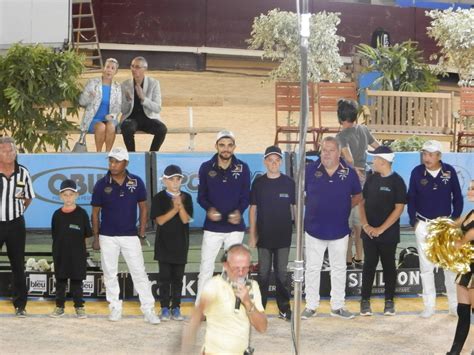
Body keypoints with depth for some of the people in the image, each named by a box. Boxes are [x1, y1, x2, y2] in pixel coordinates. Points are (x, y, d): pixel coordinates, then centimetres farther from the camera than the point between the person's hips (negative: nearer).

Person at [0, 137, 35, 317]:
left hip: (15, 224, 2)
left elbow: (28, 197, 13)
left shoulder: (23, 173, -1)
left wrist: (19, 211, 2)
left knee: (18, 266, 10)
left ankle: (20, 304, 18)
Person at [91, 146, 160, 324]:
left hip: (130, 236, 0)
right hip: (107, 236, 1)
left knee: (140, 273, -2)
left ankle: (149, 310, 1)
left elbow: (143, 208, 5)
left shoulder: (136, 182, -3)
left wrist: (141, 235, 2)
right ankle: (115, 309, 18)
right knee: (110, 274, 7)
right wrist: (95, 237, 1)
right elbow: (95, 212, 3)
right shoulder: (101, 184, -4)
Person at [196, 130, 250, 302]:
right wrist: (209, 209, -17)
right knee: (206, 267, 0)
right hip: (212, 227, 0)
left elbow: (246, 196, 2)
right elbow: (201, 196, 3)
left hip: (235, 227, 0)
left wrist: (239, 211, -18)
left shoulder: (243, 168, 0)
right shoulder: (206, 168, 0)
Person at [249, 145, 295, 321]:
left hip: (283, 236, 0)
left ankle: (284, 308, 10)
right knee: (263, 273, 6)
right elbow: (253, 209, 5)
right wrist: (252, 234, 1)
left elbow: (295, 207, 6)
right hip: (264, 236, 0)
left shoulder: (289, 183, 0)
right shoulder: (258, 183, 1)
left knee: (282, 273, 4)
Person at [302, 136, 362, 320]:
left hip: (340, 230, 1)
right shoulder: (310, 170, -6)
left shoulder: (349, 172, -3)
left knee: (339, 269, 10)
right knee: (312, 269, 5)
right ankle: (311, 306, 14)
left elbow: (357, 196, 11)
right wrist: (312, 206, 1)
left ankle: (337, 306, 21)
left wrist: (344, 208, 0)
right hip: (314, 229, -1)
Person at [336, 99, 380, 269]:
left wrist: (353, 170, -14)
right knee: (359, 220, 15)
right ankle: (359, 257, 22)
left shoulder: (342, 136, -17)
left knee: (346, 222, 2)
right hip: (363, 178, 7)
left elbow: (349, 159, -30)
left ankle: (348, 259, 7)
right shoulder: (363, 129, 3)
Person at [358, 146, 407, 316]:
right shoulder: (371, 178, 6)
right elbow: (362, 202, 8)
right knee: (369, 265, 5)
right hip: (369, 231, 3)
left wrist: (381, 229, -14)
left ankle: (389, 301, 13)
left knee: (388, 265, 6)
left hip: (388, 233, -3)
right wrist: (365, 225, -6)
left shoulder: (397, 181, -8)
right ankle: (365, 301, 9)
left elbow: (399, 209, -11)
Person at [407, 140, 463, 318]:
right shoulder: (417, 172, -6)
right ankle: (429, 306, 13)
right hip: (424, 225, 0)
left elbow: (457, 197, 3)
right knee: (426, 266, 5)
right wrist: (414, 221, -3)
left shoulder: (449, 171, -6)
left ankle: (455, 305, 12)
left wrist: (455, 219, -2)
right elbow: (411, 198, 2)